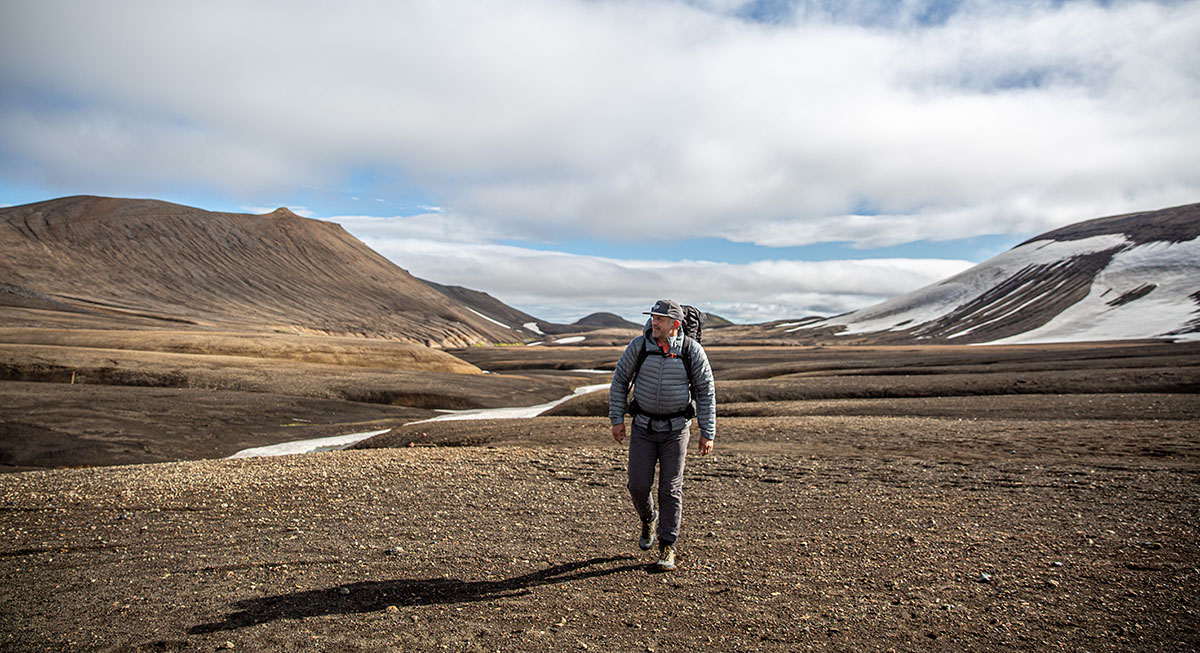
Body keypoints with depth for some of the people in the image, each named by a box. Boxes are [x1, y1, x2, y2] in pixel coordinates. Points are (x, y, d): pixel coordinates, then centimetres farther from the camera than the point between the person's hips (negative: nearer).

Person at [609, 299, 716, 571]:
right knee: (638, 485, -1)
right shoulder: (639, 346, -8)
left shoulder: (692, 351, -11)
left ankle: (667, 548, 13)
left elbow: (706, 392, -4)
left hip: (676, 428, -1)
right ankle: (648, 520, 32)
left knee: (670, 488, -1)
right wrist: (617, 419, -1)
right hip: (643, 427, 1)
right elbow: (620, 380, 3)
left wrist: (707, 433, -6)